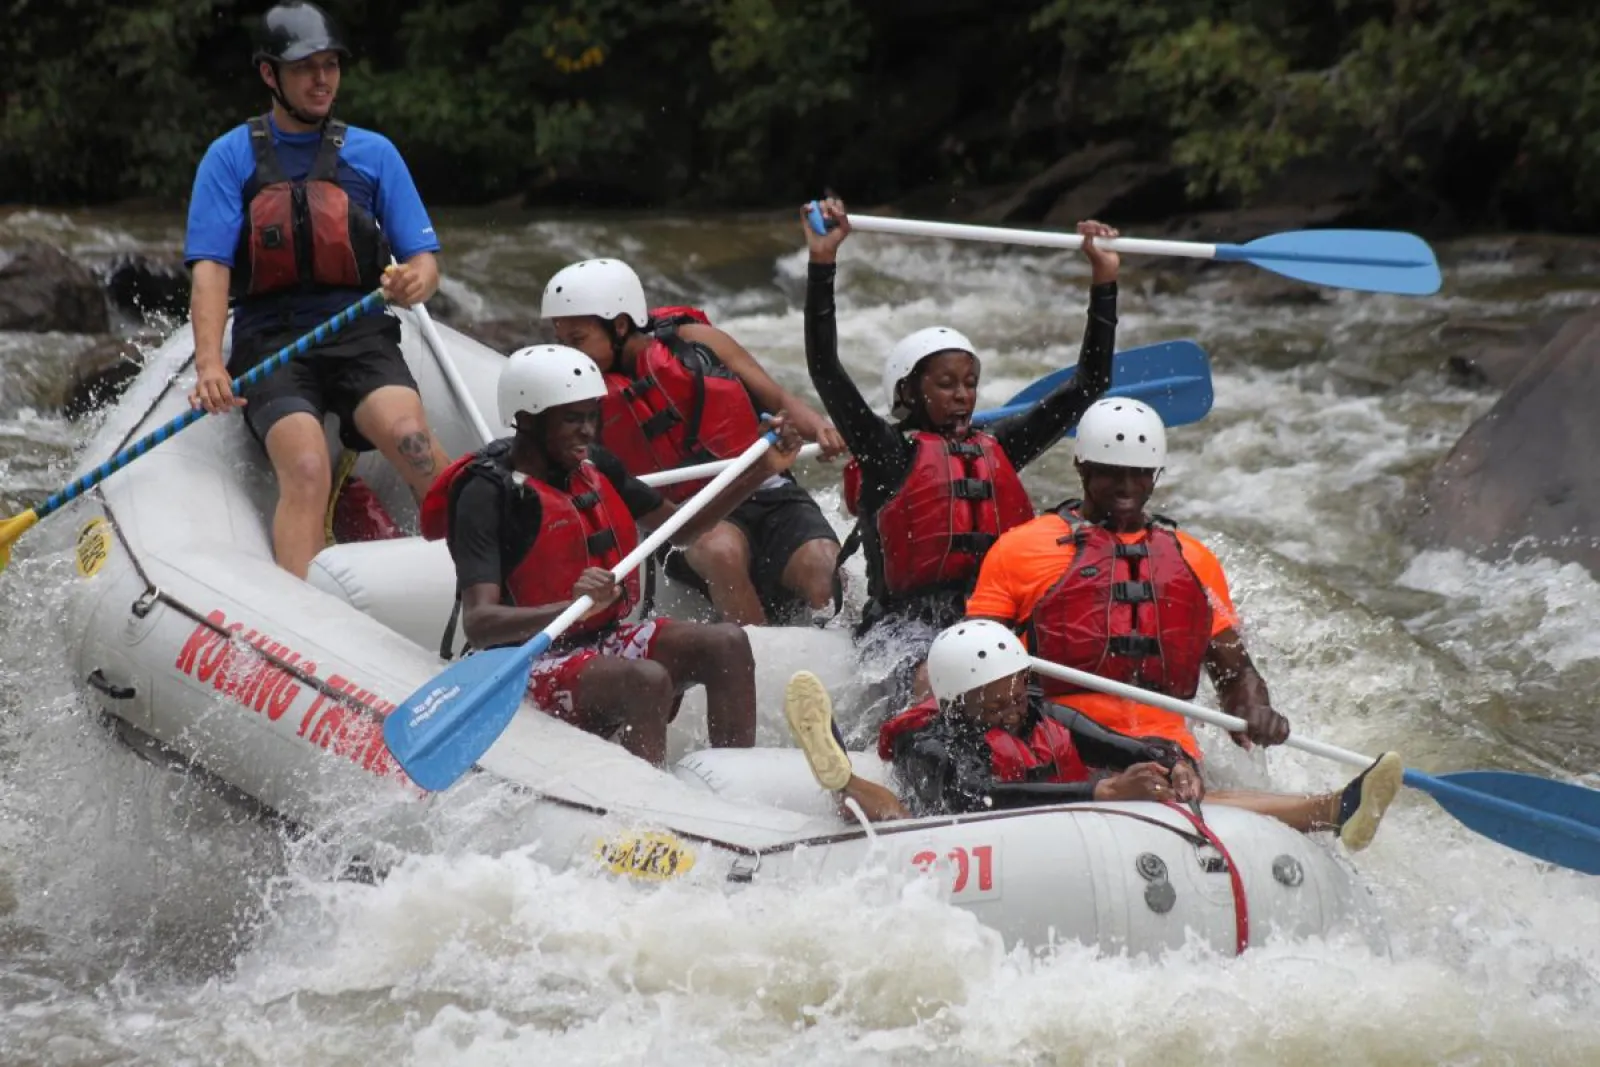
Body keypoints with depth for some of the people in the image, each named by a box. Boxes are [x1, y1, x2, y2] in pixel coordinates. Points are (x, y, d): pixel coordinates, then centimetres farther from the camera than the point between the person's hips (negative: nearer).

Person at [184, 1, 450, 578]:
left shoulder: (373, 154, 14)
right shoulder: (230, 156, 8)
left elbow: (423, 258, 11)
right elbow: (210, 269, -2)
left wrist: (415, 282, -15)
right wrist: (209, 364, -19)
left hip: (359, 334, 1)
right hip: (270, 341, -1)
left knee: (409, 437, -30)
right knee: (305, 470, -29)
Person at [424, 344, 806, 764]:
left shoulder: (594, 467, 8)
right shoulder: (487, 495, -16)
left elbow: (681, 527, 21)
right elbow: (478, 624, -27)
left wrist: (763, 471, 12)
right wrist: (572, 606, -44)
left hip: (607, 641, 8)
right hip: (535, 665, -8)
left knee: (727, 643, -12)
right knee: (648, 680, -32)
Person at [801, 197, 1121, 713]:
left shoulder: (997, 448, 20)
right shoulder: (887, 451, 5)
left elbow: (1089, 384, 24)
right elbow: (824, 368, -6)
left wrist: (1103, 281, 19)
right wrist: (822, 263, -14)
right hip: (908, 630, -6)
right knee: (936, 687, -37)